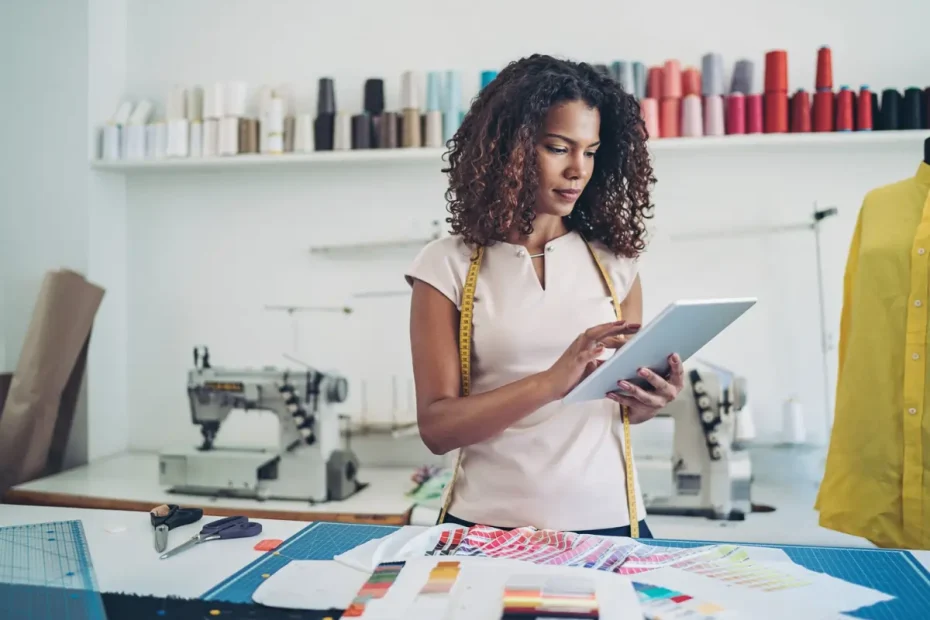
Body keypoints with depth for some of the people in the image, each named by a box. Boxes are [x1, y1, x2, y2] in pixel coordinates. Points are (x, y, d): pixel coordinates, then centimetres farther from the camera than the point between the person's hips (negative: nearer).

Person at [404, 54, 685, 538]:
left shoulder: (615, 259, 3)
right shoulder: (448, 265, -5)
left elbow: (629, 407, 11)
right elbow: (436, 427, -11)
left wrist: (652, 398, -12)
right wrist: (550, 382, -24)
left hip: (608, 521, 2)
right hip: (490, 526, -2)